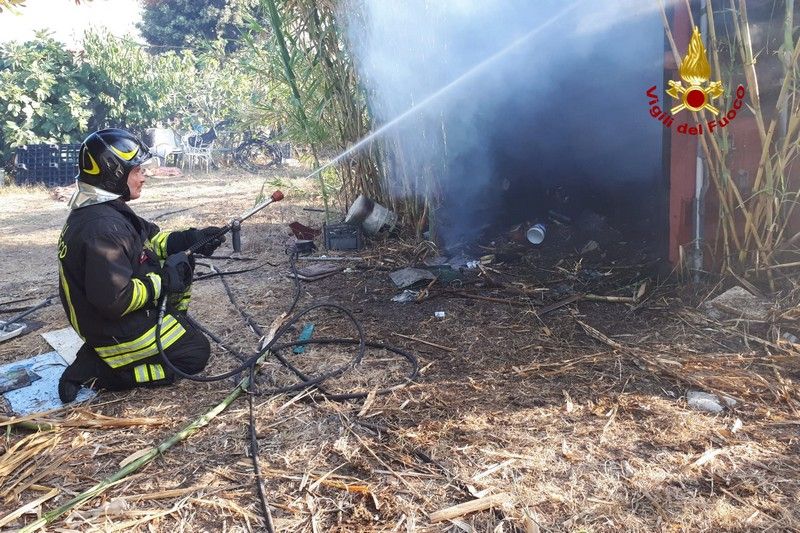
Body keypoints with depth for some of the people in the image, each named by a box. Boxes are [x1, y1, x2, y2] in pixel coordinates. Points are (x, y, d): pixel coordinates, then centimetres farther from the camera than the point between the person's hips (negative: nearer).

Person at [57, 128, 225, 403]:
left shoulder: (105, 209, 2)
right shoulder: (103, 227, -31)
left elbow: (152, 239, 12)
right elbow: (114, 300, -34)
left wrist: (192, 239, -2)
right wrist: (163, 281, -22)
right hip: (114, 329, -10)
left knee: (181, 263, 11)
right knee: (196, 353, -2)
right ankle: (97, 370, -3)